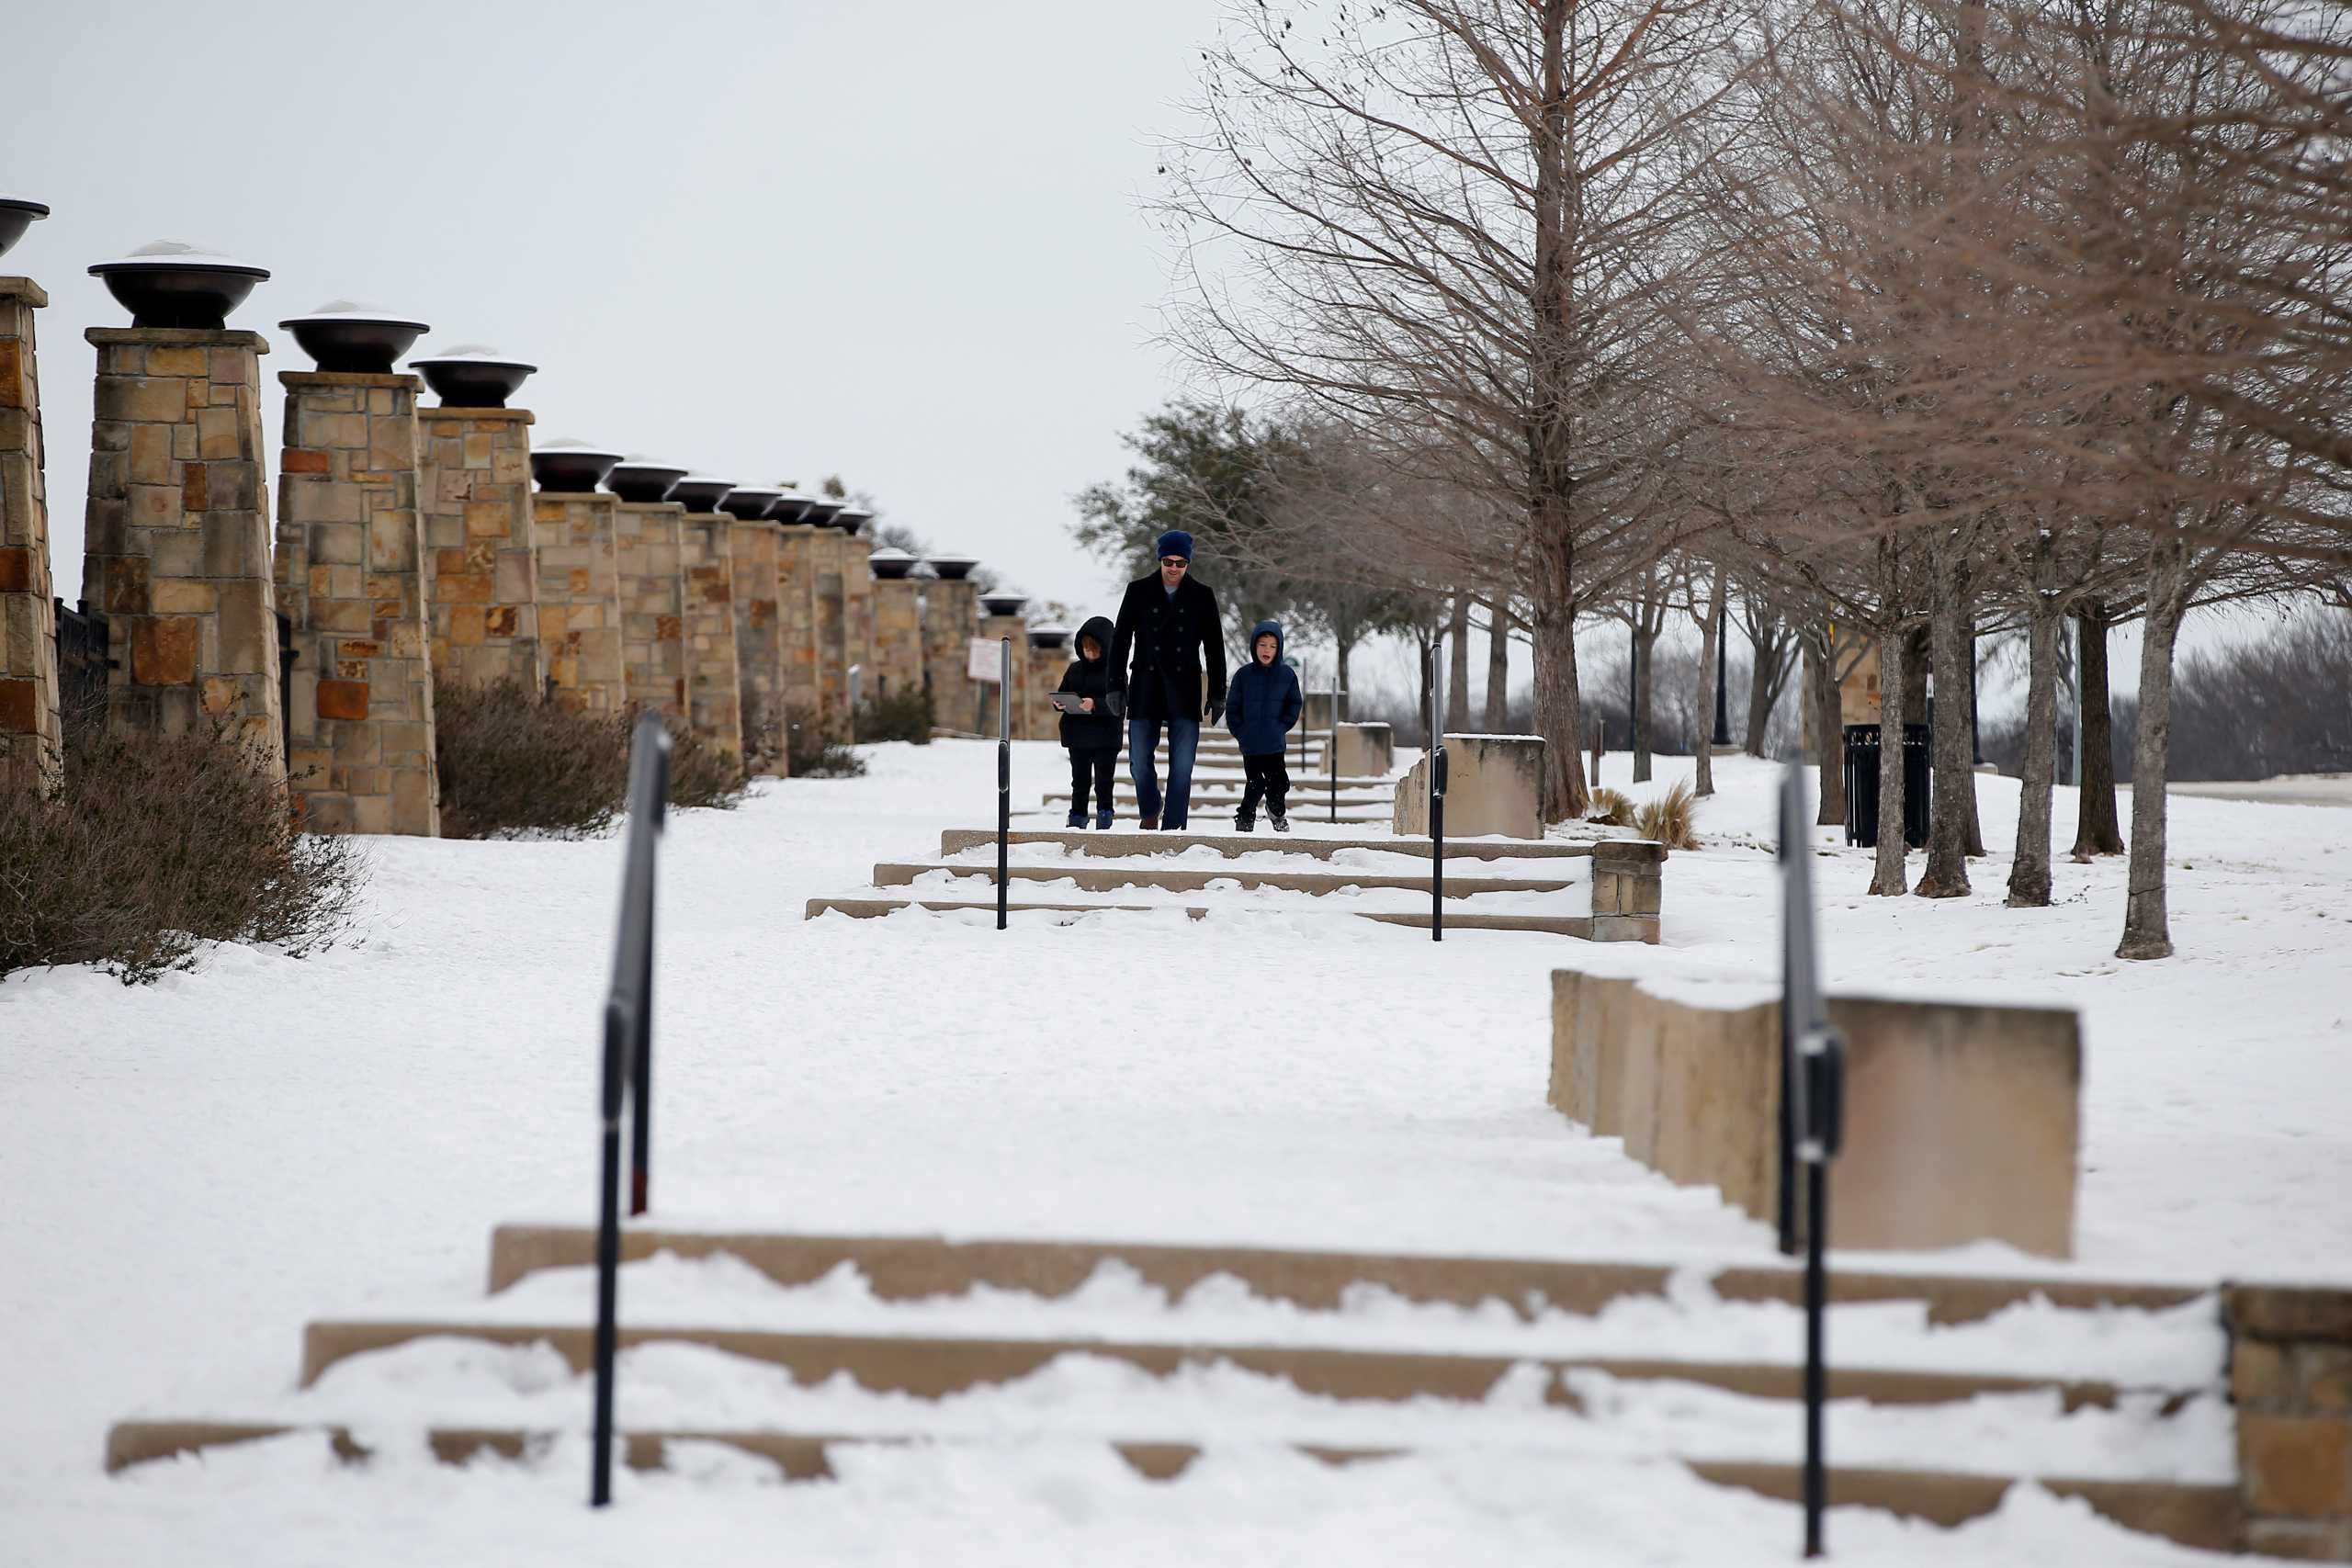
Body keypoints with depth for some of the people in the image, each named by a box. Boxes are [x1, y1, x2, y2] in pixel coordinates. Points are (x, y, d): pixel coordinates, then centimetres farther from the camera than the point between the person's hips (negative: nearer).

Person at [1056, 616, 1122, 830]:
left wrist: (1095, 705, -27)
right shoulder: (1075, 670, 9)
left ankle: (1104, 819, 4)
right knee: (1080, 781, 10)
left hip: (1105, 738, -4)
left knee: (1104, 781, 0)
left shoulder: (1114, 671, -7)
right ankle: (1077, 820, 14)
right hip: (1078, 736, 4)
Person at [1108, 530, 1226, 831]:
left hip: (1185, 692, 0)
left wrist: (1217, 694, 5)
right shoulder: (1139, 591, 4)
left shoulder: (1201, 596, 5)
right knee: (1139, 761, -2)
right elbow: (1120, 640, 7)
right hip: (1145, 689, 0)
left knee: (1182, 767, -5)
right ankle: (1150, 811, 24)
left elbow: (1214, 648, 8)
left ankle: (1173, 827, 0)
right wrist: (1115, 686, 2)